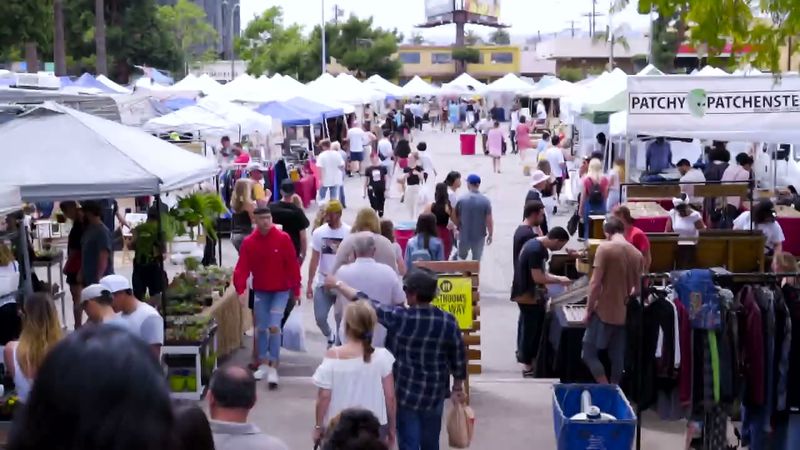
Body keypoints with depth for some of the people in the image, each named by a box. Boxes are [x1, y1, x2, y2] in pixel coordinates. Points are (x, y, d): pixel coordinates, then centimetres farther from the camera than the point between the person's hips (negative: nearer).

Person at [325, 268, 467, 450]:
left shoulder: (399, 318, -19)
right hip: (435, 395, 3)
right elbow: (458, 358, -1)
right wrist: (458, 388, 15)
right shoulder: (448, 321, -9)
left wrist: (338, 284, 4)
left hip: (406, 394, -3)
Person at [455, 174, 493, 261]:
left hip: (464, 235, 0)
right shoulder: (485, 201, -12)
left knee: (461, 258, 23)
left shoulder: (461, 199, -11)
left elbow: (456, 217, -3)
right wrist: (490, 235, 4)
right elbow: (489, 220, -10)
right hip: (479, 236, 0)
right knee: (476, 260, 13)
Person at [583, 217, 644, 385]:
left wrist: (588, 309, -6)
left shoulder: (605, 248, -11)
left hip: (604, 312, -6)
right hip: (625, 314, 6)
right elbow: (637, 287, 13)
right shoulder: (637, 254, 6)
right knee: (617, 358, 12)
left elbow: (595, 283, -14)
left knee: (588, 354, 3)